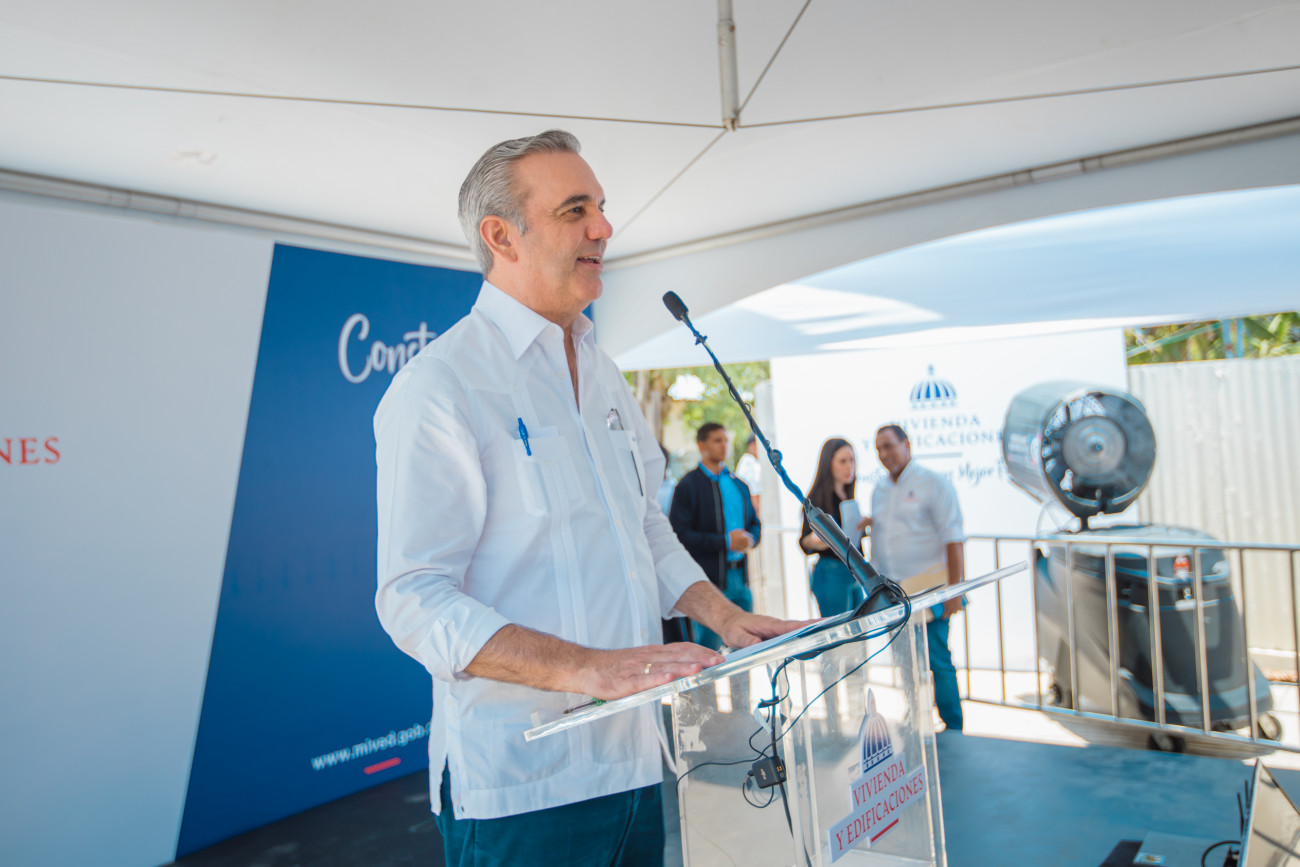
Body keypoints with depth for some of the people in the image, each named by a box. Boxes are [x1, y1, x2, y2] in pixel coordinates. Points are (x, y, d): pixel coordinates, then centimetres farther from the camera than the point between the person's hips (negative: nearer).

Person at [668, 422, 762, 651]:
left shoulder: (739, 485, 16)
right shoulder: (688, 485, -5)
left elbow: (755, 524, 22)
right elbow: (679, 535, -13)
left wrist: (749, 538, -2)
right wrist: (725, 542, -16)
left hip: (740, 578, 6)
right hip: (709, 580, -6)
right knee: (710, 651, -2)